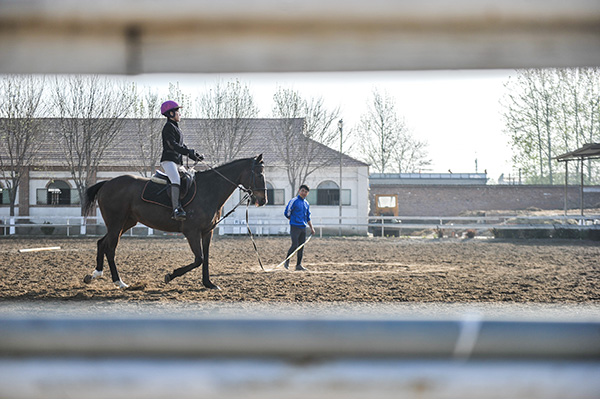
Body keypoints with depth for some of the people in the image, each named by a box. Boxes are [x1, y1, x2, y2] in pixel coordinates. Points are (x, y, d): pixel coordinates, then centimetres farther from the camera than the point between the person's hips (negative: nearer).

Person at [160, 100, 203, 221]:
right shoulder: (168, 127, -4)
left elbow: (181, 146, 26)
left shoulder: (176, 128, 25)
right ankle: (176, 210, -44)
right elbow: (173, 144, -17)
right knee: (176, 180, -31)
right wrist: (189, 152, -24)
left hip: (178, 163, 10)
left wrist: (195, 156, 14)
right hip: (168, 160, -10)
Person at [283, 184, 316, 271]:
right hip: (294, 227, -6)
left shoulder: (307, 204, 14)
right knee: (295, 245, -13)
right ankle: (287, 261, 6)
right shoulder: (293, 201, -5)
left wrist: (311, 228, 14)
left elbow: (308, 217, 21)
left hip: (303, 228, 6)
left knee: (301, 247, 4)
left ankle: (299, 265, 9)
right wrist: (294, 220, 4)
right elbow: (286, 213, -4)